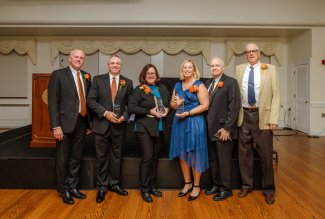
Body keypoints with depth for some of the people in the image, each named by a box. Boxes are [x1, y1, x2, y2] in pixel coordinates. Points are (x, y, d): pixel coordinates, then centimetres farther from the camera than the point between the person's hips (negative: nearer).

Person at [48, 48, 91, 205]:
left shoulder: (86, 76, 10)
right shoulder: (58, 75, -5)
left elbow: (88, 100, 11)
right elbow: (53, 102, -10)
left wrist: (89, 122, 8)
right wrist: (56, 126, -16)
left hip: (81, 123, 5)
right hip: (65, 123, -5)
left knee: (76, 158, 16)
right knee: (63, 159, 9)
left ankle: (73, 187, 32)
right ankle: (64, 190, 27)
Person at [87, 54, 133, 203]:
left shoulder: (128, 83, 5)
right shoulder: (98, 80, 1)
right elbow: (91, 100, -5)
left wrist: (124, 116, -10)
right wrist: (105, 113, -15)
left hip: (119, 125, 2)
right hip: (102, 124, -1)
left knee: (116, 156, 13)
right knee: (101, 157, 7)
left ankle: (115, 184, 29)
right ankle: (102, 187, 22)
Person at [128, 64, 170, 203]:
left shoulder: (163, 89, 11)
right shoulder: (139, 90, -5)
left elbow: (169, 104, 18)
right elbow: (131, 108, -13)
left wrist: (166, 110, -4)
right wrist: (149, 111, -18)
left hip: (160, 129, 5)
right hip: (144, 129, -5)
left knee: (155, 158, 14)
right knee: (147, 158, -5)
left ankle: (153, 186, 28)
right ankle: (144, 190, 10)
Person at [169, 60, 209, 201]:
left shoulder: (199, 85, -5)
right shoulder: (177, 85, 13)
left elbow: (205, 105, -12)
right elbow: (172, 104, 17)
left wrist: (188, 113, -19)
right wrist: (176, 103, -7)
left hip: (194, 122, -5)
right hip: (179, 122, 6)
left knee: (194, 154, 2)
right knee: (182, 154, 10)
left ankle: (196, 186, 17)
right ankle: (187, 183, 26)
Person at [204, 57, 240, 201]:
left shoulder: (231, 82, -7)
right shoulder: (207, 83, 13)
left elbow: (234, 107, -13)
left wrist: (227, 128, -16)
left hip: (223, 129, -6)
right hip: (210, 129, 6)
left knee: (224, 161, 4)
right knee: (212, 160, 14)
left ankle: (225, 189, 19)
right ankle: (216, 185, 29)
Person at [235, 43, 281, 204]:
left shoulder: (270, 69, 0)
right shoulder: (239, 69, 7)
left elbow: (276, 95, -3)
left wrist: (274, 118, -10)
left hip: (262, 115, -2)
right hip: (245, 115, 3)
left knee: (265, 154, 5)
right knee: (244, 152, 11)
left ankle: (268, 189, 22)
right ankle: (246, 185, 28)